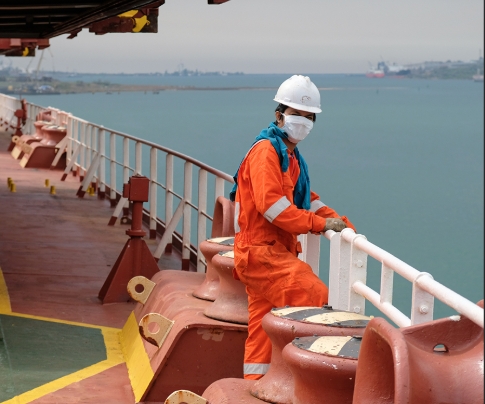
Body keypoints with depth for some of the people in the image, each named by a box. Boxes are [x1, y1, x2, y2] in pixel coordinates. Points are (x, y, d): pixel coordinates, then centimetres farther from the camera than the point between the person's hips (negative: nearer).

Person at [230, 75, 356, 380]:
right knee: (315, 294, -21)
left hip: (274, 251, 10)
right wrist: (320, 224, -23)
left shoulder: (292, 156, 19)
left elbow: (306, 199, 24)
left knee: (263, 327, 12)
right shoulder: (266, 151, -12)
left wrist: (339, 221, 8)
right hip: (260, 251, -10)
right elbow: (270, 204, -23)